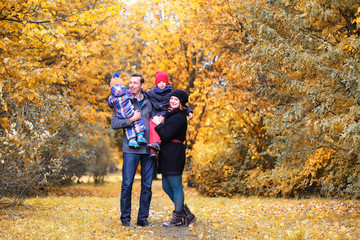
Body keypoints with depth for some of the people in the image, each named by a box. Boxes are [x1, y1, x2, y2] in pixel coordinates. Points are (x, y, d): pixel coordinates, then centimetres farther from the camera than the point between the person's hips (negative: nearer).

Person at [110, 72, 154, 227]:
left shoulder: (149, 102, 13)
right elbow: (114, 123, -4)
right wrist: (131, 120, -13)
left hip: (148, 149, 3)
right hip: (131, 149, -3)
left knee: (147, 185, 4)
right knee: (127, 184, -2)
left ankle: (143, 218, 13)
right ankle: (125, 218, 8)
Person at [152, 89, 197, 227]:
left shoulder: (179, 117, -14)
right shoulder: (172, 115, 19)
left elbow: (166, 135, -20)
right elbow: (165, 134, 18)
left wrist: (158, 124, -6)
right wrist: (161, 123, 1)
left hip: (174, 156, -11)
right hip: (167, 156, 11)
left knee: (176, 187, -3)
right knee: (167, 187, 13)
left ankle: (177, 219, 5)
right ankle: (187, 215, 20)